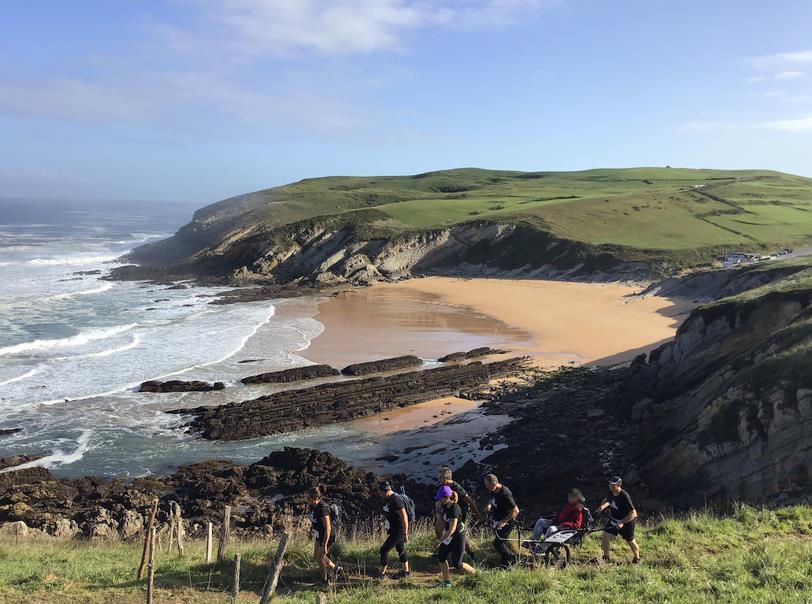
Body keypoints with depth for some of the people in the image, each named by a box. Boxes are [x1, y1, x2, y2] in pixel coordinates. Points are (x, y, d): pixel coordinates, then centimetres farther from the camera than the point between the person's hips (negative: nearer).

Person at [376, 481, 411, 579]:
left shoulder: (396, 500, -25)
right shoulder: (387, 499, 4)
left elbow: (404, 517, -26)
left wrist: (405, 534, -25)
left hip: (399, 530, -10)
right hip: (393, 529, 10)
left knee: (384, 550, -5)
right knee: (400, 550, 20)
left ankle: (382, 573, 8)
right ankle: (405, 571, 33)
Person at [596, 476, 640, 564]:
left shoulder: (624, 496, -28)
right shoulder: (611, 492, -8)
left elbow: (633, 513, -27)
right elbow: (608, 500, 16)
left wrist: (622, 523, -31)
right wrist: (602, 506, -5)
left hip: (626, 521, -6)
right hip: (613, 519, 6)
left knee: (630, 540, 9)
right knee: (605, 536, -7)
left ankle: (636, 558, 35)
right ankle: (606, 557, 7)